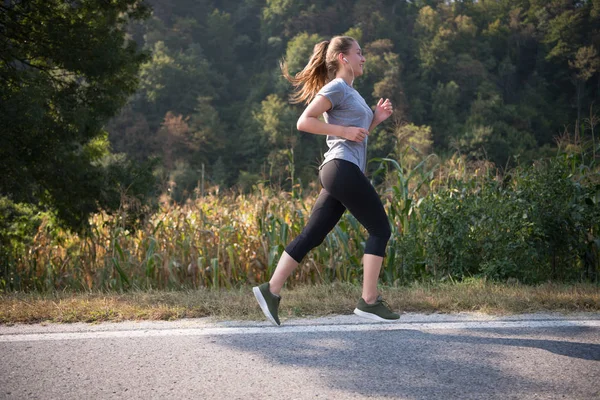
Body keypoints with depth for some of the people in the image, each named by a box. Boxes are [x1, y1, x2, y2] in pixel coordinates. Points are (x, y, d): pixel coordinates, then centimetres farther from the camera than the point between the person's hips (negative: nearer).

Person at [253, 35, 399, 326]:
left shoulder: (350, 92, 24)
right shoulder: (335, 87, -5)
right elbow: (304, 122, -14)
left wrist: (376, 119, 14)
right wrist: (344, 130, -16)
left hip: (340, 173, 10)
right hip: (343, 169, -10)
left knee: (312, 235, 4)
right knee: (380, 229, -4)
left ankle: (271, 289, 2)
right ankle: (369, 301, -1)